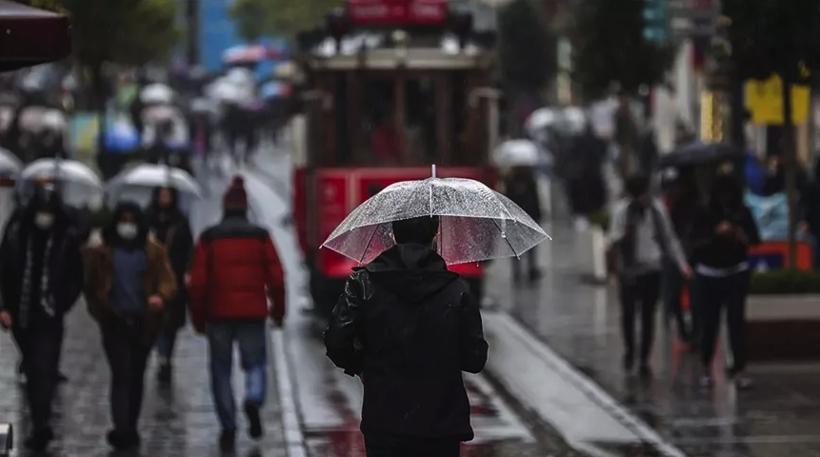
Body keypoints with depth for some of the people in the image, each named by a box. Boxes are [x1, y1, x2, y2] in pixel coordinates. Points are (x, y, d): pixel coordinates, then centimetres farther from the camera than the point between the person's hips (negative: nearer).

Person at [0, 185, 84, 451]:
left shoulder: (66, 239, -4)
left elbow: (76, 278, 3)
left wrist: (62, 304, -9)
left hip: (50, 316, -3)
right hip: (22, 313, 3)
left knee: (42, 369, -12)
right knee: (34, 369, 15)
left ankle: (40, 425, -17)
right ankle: (41, 424, 30)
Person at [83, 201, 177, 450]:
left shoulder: (154, 252, 5)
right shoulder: (101, 252, 3)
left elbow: (168, 280, -4)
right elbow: (92, 286, 9)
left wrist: (161, 296, -24)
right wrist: (101, 313, 0)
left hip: (143, 322, 2)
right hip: (115, 322, -2)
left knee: (136, 377, 12)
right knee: (122, 374, -14)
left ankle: (128, 430, 24)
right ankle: (123, 431, -20)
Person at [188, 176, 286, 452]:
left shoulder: (209, 238, 1)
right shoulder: (260, 236, 2)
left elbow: (197, 282, -2)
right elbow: (276, 278, 0)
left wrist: (198, 318, 7)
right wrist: (278, 311, 12)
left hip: (218, 315, 0)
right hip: (253, 314, 0)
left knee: (221, 370, 8)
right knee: (255, 363, 12)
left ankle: (228, 427, 1)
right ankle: (254, 400, -18)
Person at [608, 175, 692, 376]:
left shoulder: (657, 208, -1)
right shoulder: (621, 209, -7)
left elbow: (669, 238, 6)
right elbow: (614, 239, -9)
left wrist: (682, 264, 1)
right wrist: (619, 236, -33)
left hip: (652, 270, 2)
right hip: (629, 270, -1)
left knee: (648, 315, 6)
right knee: (628, 312, -2)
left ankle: (644, 360, 16)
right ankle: (629, 350, 25)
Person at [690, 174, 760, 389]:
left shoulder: (742, 213, 0)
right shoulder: (706, 214, -3)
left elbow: (755, 239, 0)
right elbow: (696, 241, -7)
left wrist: (740, 235, -20)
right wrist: (715, 233, -21)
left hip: (736, 273, 0)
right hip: (710, 274, 0)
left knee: (736, 321, -6)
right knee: (710, 321, 2)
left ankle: (739, 369, -5)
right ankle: (706, 367, 18)